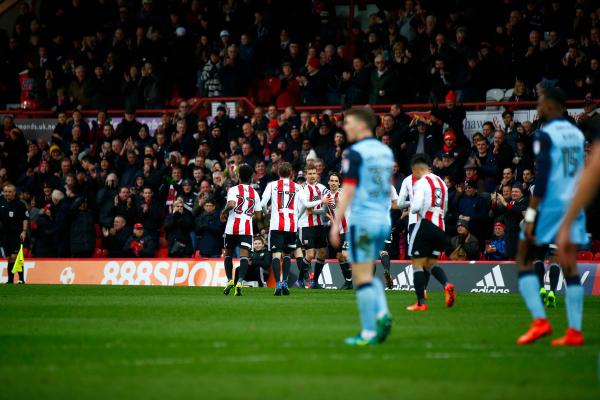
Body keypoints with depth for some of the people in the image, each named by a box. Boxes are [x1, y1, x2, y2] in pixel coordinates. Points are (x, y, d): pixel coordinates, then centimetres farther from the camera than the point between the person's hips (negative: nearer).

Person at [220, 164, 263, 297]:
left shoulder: (233, 190, 1)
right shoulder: (255, 193, 12)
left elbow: (231, 204, -18)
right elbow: (258, 215, 12)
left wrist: (223, 212, 0)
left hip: (232, 227, -1)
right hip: (247, 228, 1)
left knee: (228, 254, 17)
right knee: (244, 256, -7)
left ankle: (230, 280, 9)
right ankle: (240, 282, -26)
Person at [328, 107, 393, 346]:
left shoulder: (355, 153, -11)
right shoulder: (385, 151, 11)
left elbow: (348, 191, -16)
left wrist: (336, 224, -16)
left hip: (361, 220, -7)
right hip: (382, 219, 7)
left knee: (362, 277, -2)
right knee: (366, 275, 19)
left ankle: (368, 333, -2)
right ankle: (382, 314, -1)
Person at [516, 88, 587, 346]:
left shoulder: (545, 135, -9)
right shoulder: (577, 134, 13)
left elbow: (541, 177, -16)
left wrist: (531, 214, -16)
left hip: (549, 206, -6)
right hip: (574, 206, 7)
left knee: (524, 261, 5)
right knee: (570, 267, 5)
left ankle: (539, 321, -6)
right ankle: (574, 331, 0)